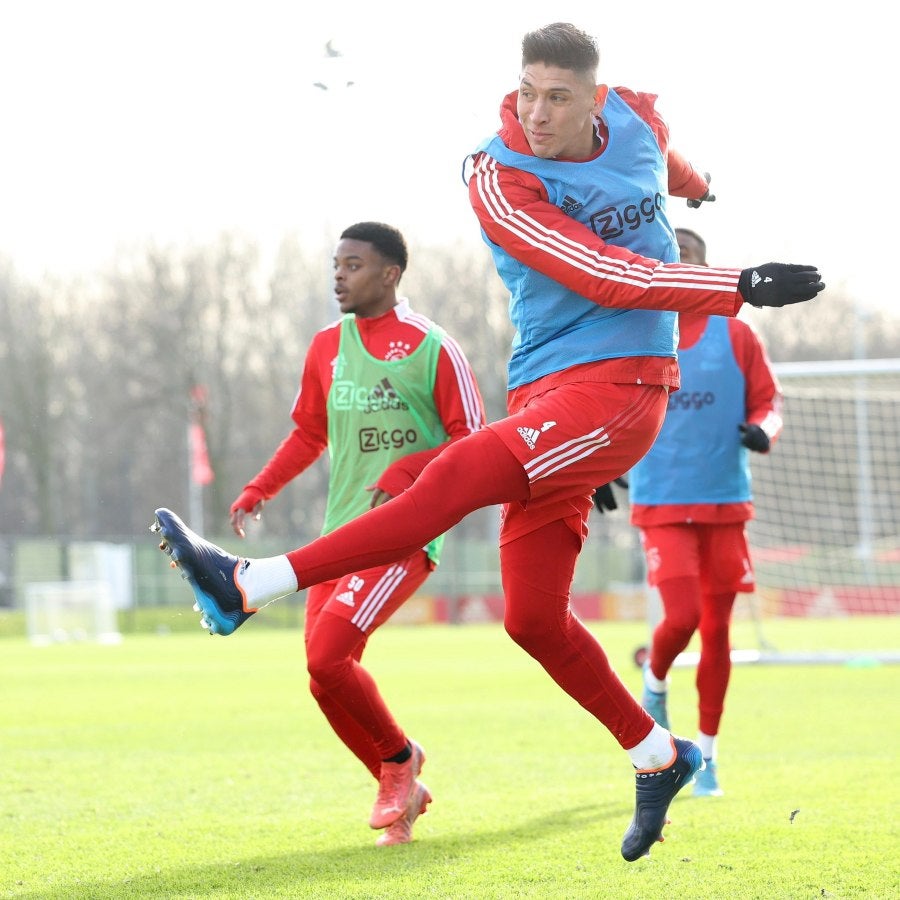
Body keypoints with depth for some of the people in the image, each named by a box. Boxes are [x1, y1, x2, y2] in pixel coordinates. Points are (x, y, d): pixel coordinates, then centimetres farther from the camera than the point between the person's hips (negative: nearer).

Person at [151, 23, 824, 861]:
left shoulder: (636, 117, 1)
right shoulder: (500, 179, -10)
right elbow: (606, 276, -20)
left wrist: (692, 184, 51)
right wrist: (742, 287, -23)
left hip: (620, 385, -2)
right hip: (543, 396, 2)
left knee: (462, 472, -26)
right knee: (533, 619, -1)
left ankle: (251, 584, -28)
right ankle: (658, 757, 19)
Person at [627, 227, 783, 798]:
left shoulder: (736, 335, 4)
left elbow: (769, 401, 5)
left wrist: (763, 431, -16)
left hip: (725, 502, 2)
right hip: (662, 502, -2)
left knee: (717, 628, 4)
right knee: (681, 618, -17)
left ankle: (707, 753, 16)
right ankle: (655, 685, 18)